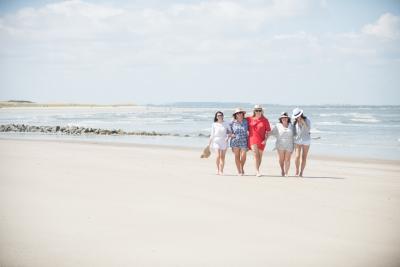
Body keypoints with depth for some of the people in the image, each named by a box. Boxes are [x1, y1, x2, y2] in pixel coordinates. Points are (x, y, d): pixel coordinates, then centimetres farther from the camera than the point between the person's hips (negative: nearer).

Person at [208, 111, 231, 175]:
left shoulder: (226, 124, 2)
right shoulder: (214, 124, 2)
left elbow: (229, 132, 8)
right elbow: (212, 134, 7)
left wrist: (227, 137, -11)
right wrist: (209, 144, 7)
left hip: (224, 141, 1)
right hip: (216, 141, -1)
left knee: (222, 157, 0)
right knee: (218, 156, -14)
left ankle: (221, 171, 6)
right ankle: (218, 169, 5)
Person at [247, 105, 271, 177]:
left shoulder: (265, 120, 1)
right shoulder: (249, 119, 3)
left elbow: (268, 131, 1)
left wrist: (265, 139, -9)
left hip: (261, 140, 1)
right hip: (253, 138, -1)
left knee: (260, 156, 11)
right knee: (256, 154, -17)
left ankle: (257, 170, 26)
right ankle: (257, 171, -20)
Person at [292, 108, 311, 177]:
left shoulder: (307, 120, -7)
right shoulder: (295, 122, 0)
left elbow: (308, 129, -18)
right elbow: (294, 132, 8)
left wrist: (303, 122, -26)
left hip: (306, 141, -1)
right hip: (297, 141, 1)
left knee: (304, 157, 0)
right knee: (297, 156, -11)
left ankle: (301, 172, 6)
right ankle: (297, 171, 7)